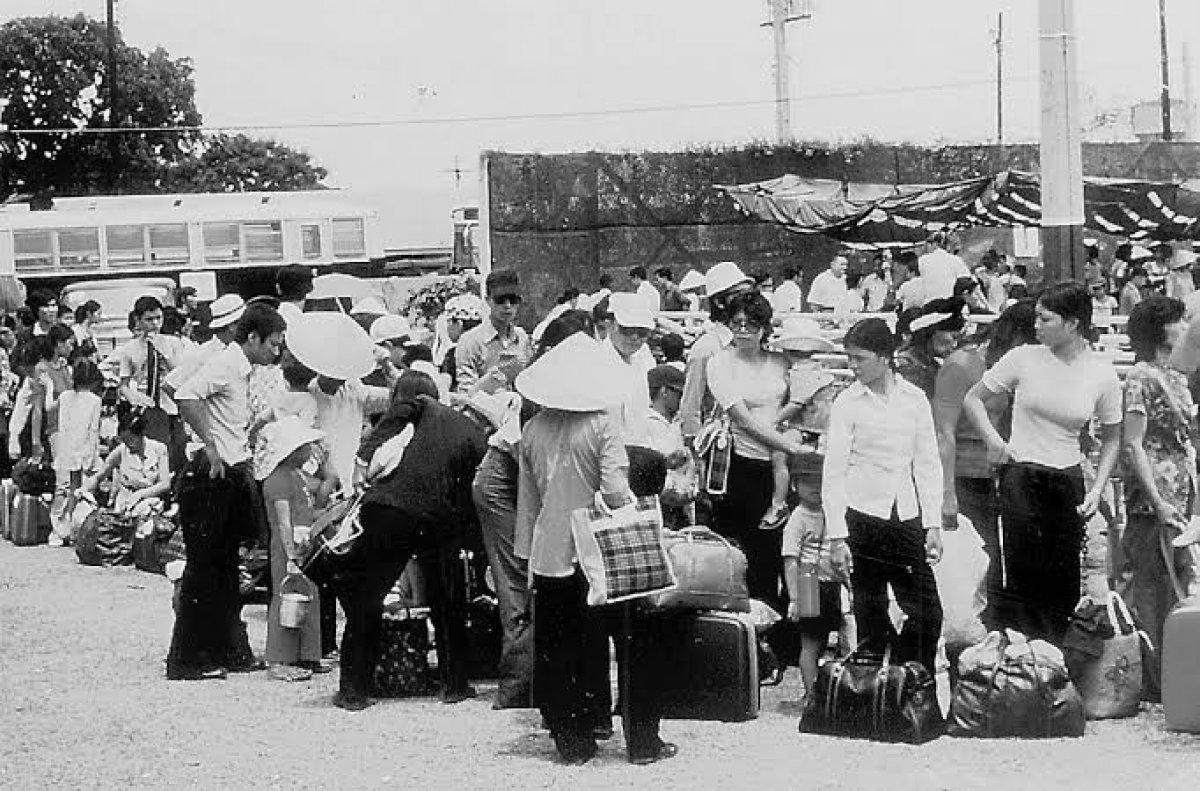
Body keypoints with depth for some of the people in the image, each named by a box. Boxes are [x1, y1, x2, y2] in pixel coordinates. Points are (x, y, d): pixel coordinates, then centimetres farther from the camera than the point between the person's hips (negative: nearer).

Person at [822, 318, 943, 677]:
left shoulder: (915, 399, 5)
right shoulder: (847, 402, -1)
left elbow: (928, 464, 10)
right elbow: (833, 472, -1)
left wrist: (933, 524, 3)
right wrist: (837, 536, -7)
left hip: (907, 515, 2)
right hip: (862, 516, -2)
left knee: (928, 611, -2)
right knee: (871, 615, 0)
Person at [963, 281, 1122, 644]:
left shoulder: (1102, 373, 0)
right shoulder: (1023, 359, -3)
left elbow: (1111, 437, 12)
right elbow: (972, 399, 8)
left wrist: (1098, 488, 2)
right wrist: (993, 438, -7)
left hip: (1068, 480, 2)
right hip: (1021, 476, -2)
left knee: (1064, 584, 4)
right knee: (1023, 578, -5)